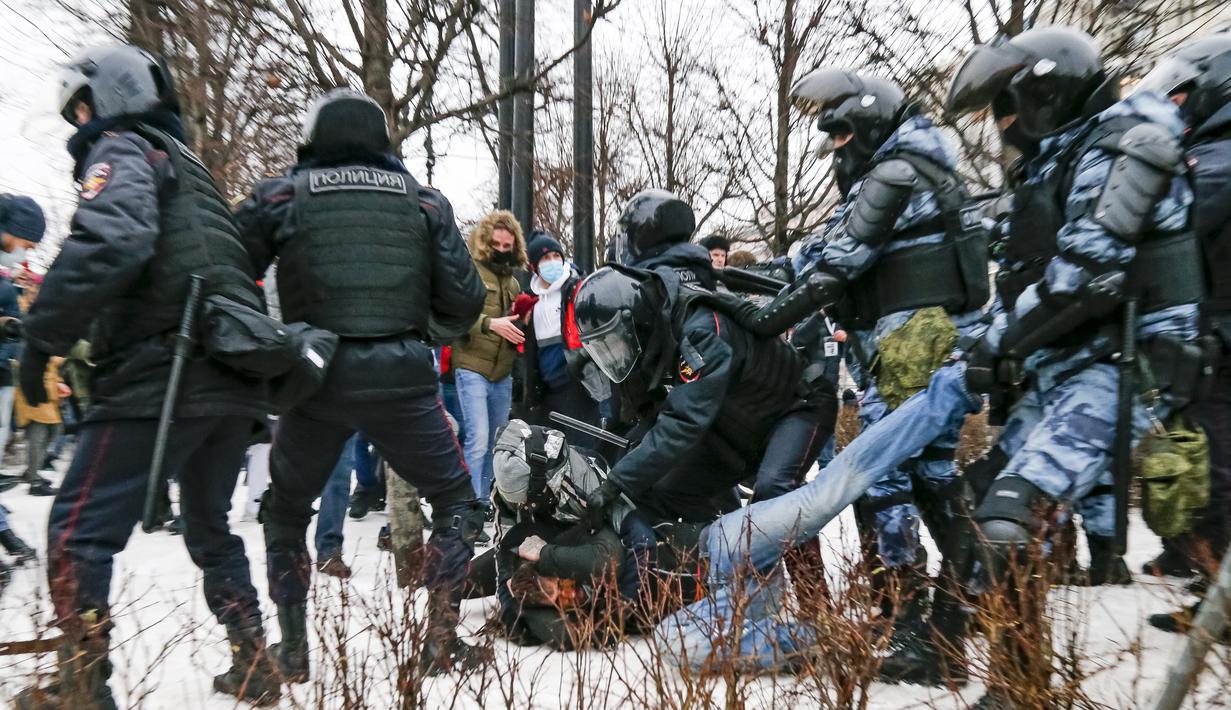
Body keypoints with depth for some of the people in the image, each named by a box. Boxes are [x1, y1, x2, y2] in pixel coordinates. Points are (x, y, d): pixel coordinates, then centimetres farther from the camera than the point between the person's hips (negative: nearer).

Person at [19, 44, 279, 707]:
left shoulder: (120, 150, 0)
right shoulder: (187, 164, 26)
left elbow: (108, 243, -21)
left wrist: (41, 336, -15)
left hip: (163, 378, -9)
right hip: (235, 380, 9)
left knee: (76, 532, 3)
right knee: (210, 527, 21)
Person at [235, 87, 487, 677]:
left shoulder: (280, 196, 5)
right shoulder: (425, 201, 7)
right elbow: (464, 300, 4)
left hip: (316, 380, 1)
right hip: (403, 380, 0)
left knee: (285, 512, 25)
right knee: (456, 500, 19)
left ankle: (291, 651, 29)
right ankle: (441, 639, 16)